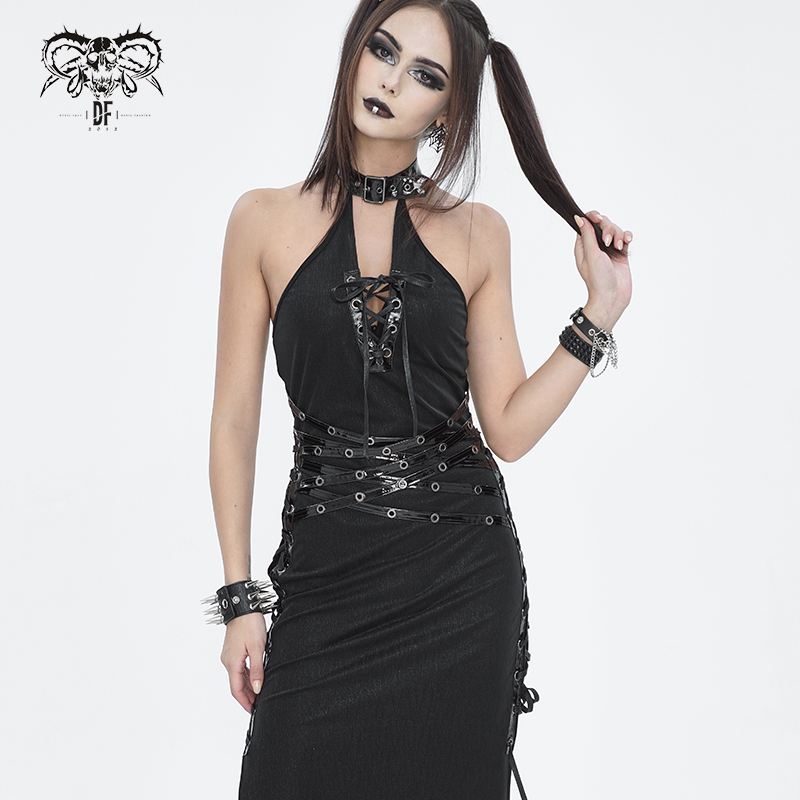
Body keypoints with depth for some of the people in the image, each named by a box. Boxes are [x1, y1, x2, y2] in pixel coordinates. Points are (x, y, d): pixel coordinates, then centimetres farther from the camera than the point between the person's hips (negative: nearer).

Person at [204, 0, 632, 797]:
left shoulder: (477, 234, 5)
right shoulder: (267, 220, 2)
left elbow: (508, 429, 3)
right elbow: (234, 418, 3)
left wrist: (600, 313, -4)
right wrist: (240, 596, 0)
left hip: (461, 580, 1)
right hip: (326, 575, -1)